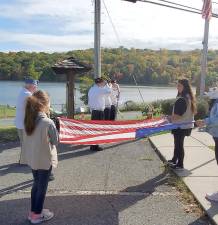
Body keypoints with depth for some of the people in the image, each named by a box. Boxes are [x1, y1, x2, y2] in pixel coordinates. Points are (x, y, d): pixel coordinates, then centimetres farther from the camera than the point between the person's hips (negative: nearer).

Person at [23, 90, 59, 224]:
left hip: (32, 158, 6)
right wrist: (54, 126, -1)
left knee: (36, 184, 23)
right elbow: (56, 141, -13)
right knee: (42, 187, 12)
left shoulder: (28, 120, -5)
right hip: (45, 160, -6)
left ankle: (34, 211, 37)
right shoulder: (48, 122, -24)